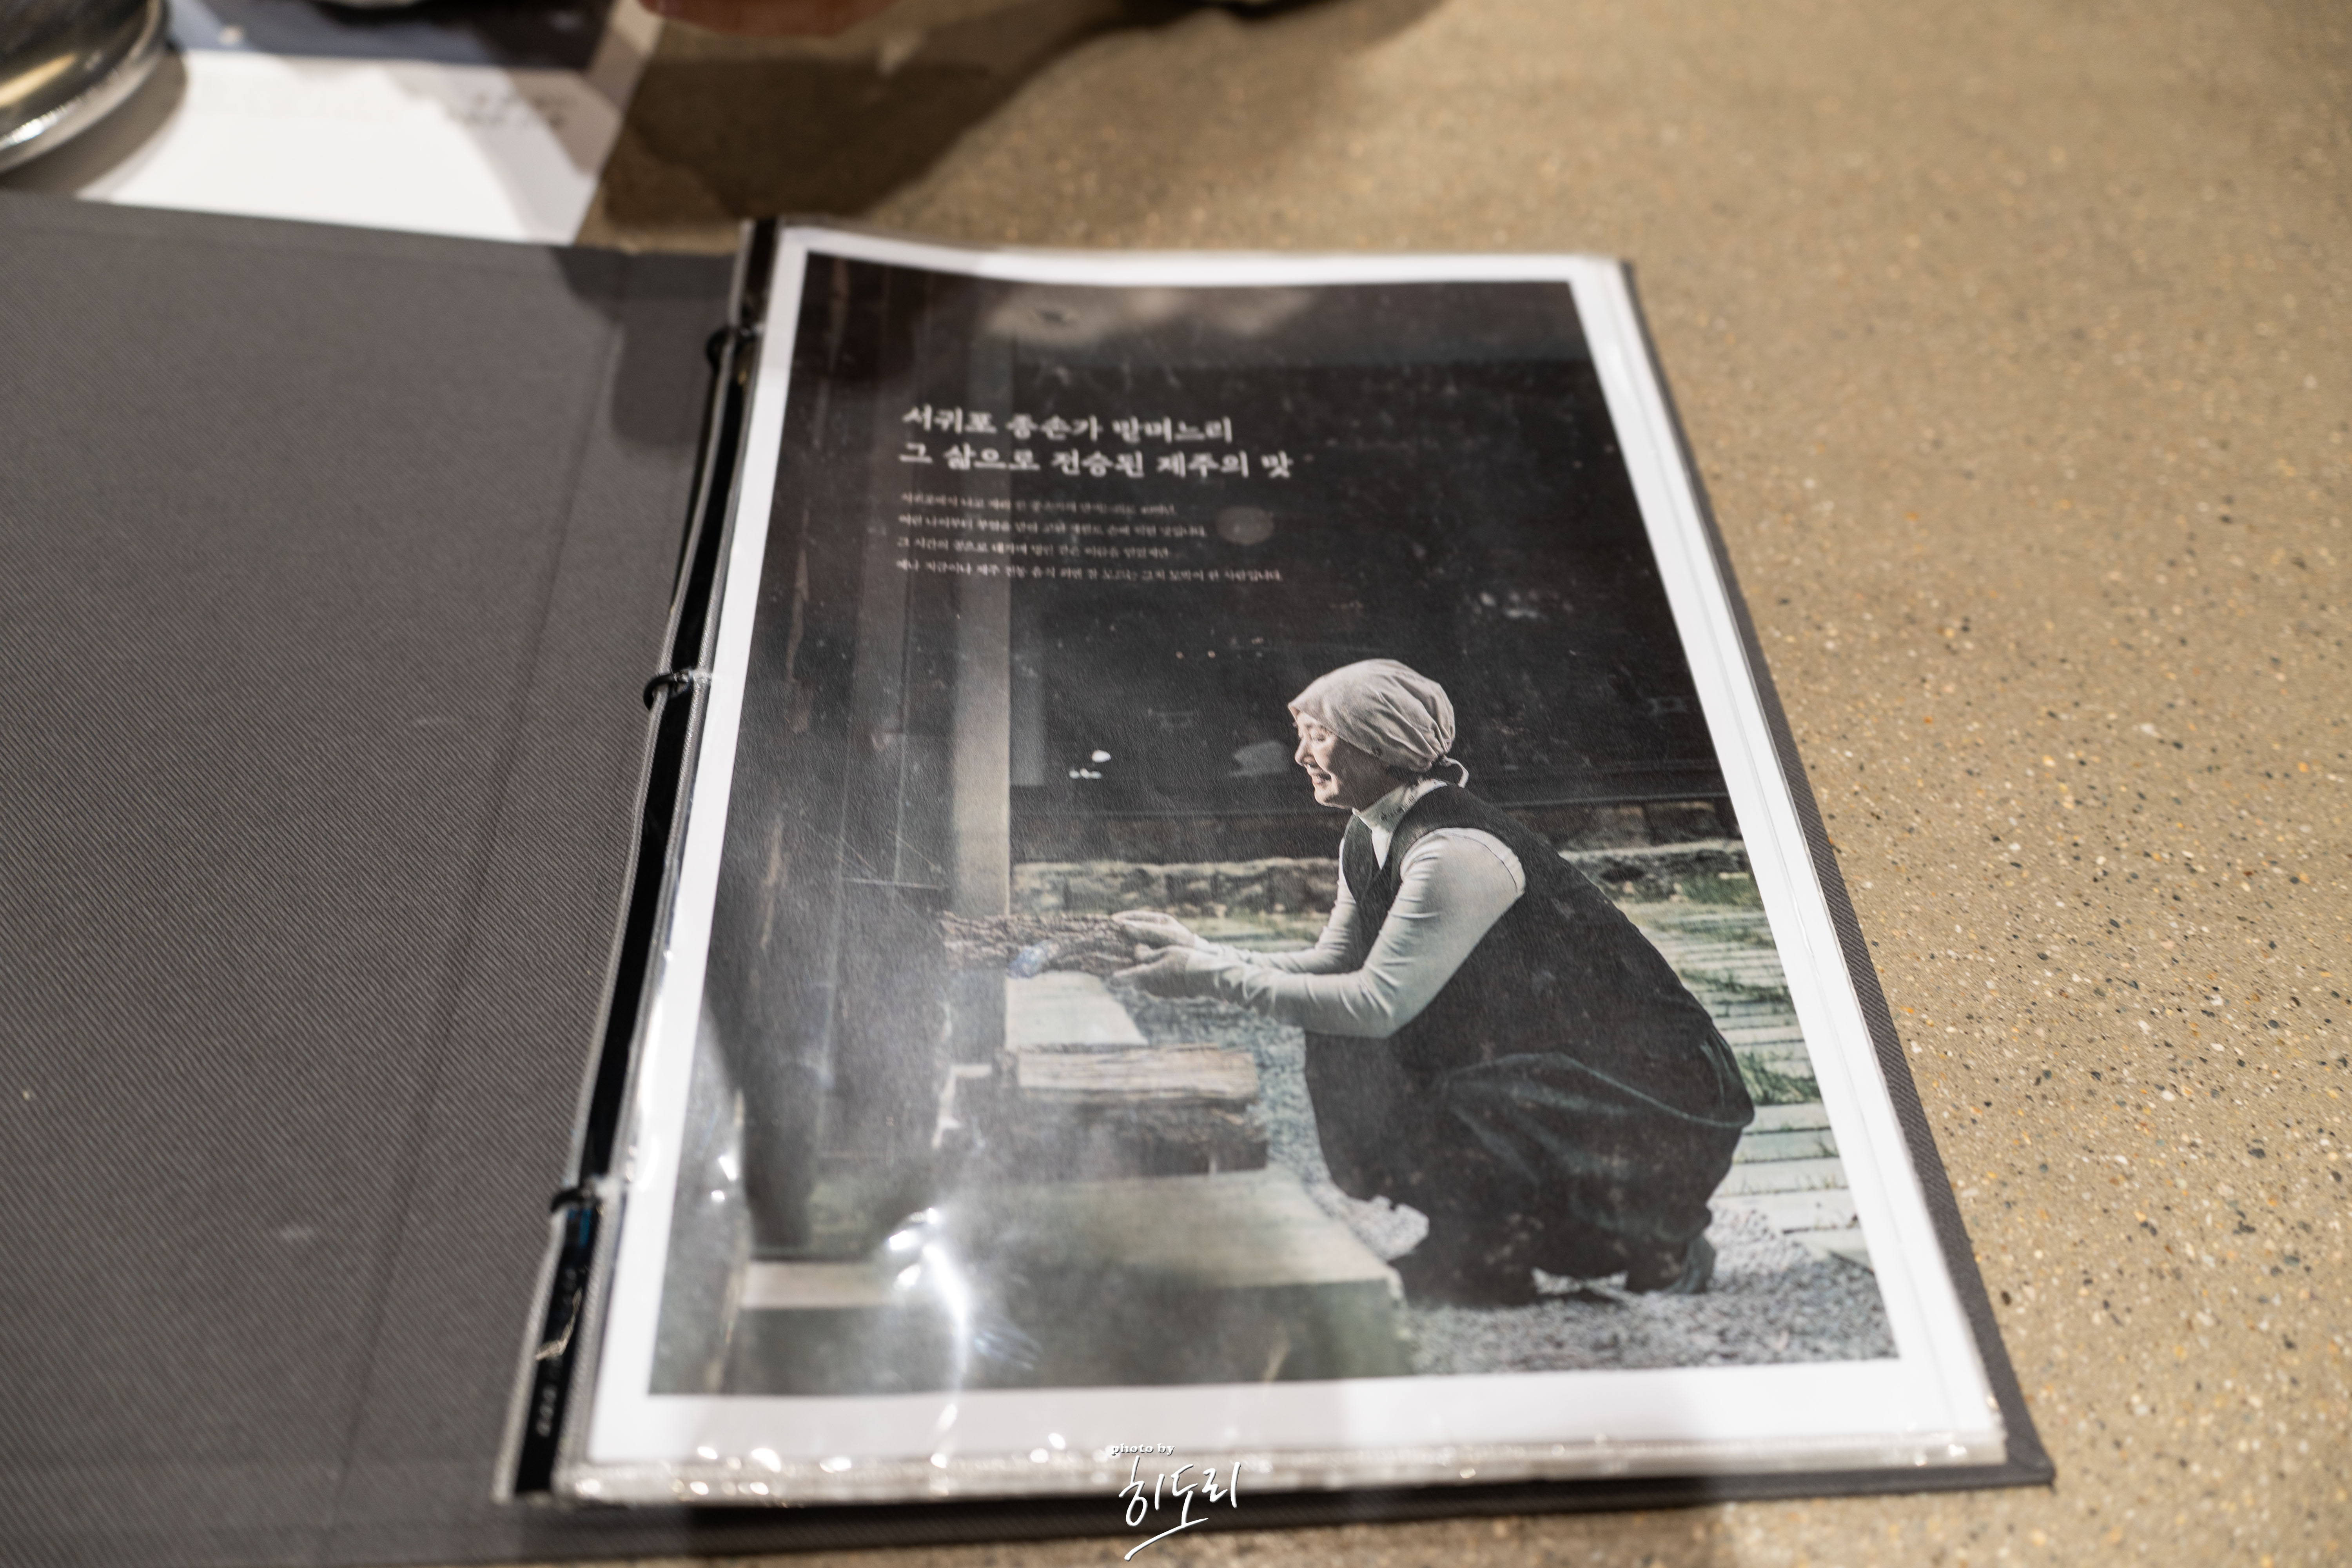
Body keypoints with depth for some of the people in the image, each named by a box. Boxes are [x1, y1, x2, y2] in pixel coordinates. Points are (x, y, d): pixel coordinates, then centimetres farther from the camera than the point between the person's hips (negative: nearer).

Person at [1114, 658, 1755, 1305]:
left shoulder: (1456, 853, -26)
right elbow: (1335, 962, 6)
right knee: (1343, 1042, -3)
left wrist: (1217, 978, -24)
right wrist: (1204, 953, -4)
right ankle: (1486, 1251, 9)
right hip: (1532, 1068, 9)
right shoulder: (1371, 838, 2)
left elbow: (1378, 1003, -28)